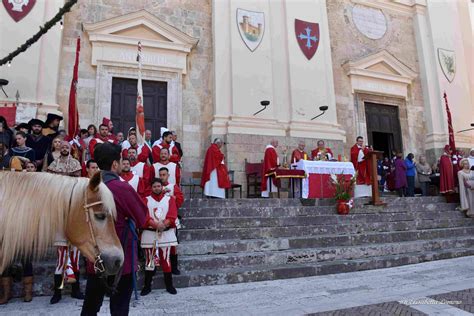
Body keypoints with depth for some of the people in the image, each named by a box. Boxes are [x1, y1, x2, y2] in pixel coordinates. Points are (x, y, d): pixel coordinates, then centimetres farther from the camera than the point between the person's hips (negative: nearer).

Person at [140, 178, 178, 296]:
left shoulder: (170, 199, 5)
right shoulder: (146, 200, 3)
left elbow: (173, 215, -6)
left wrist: (164, 224, -23)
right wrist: (155, 224, -23)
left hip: (166, 233, 0)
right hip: (150, 233, 0)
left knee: (166, 260, 6)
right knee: (149, 260, 4)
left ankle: (169, 285, 16)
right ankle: (147, 286, 15)